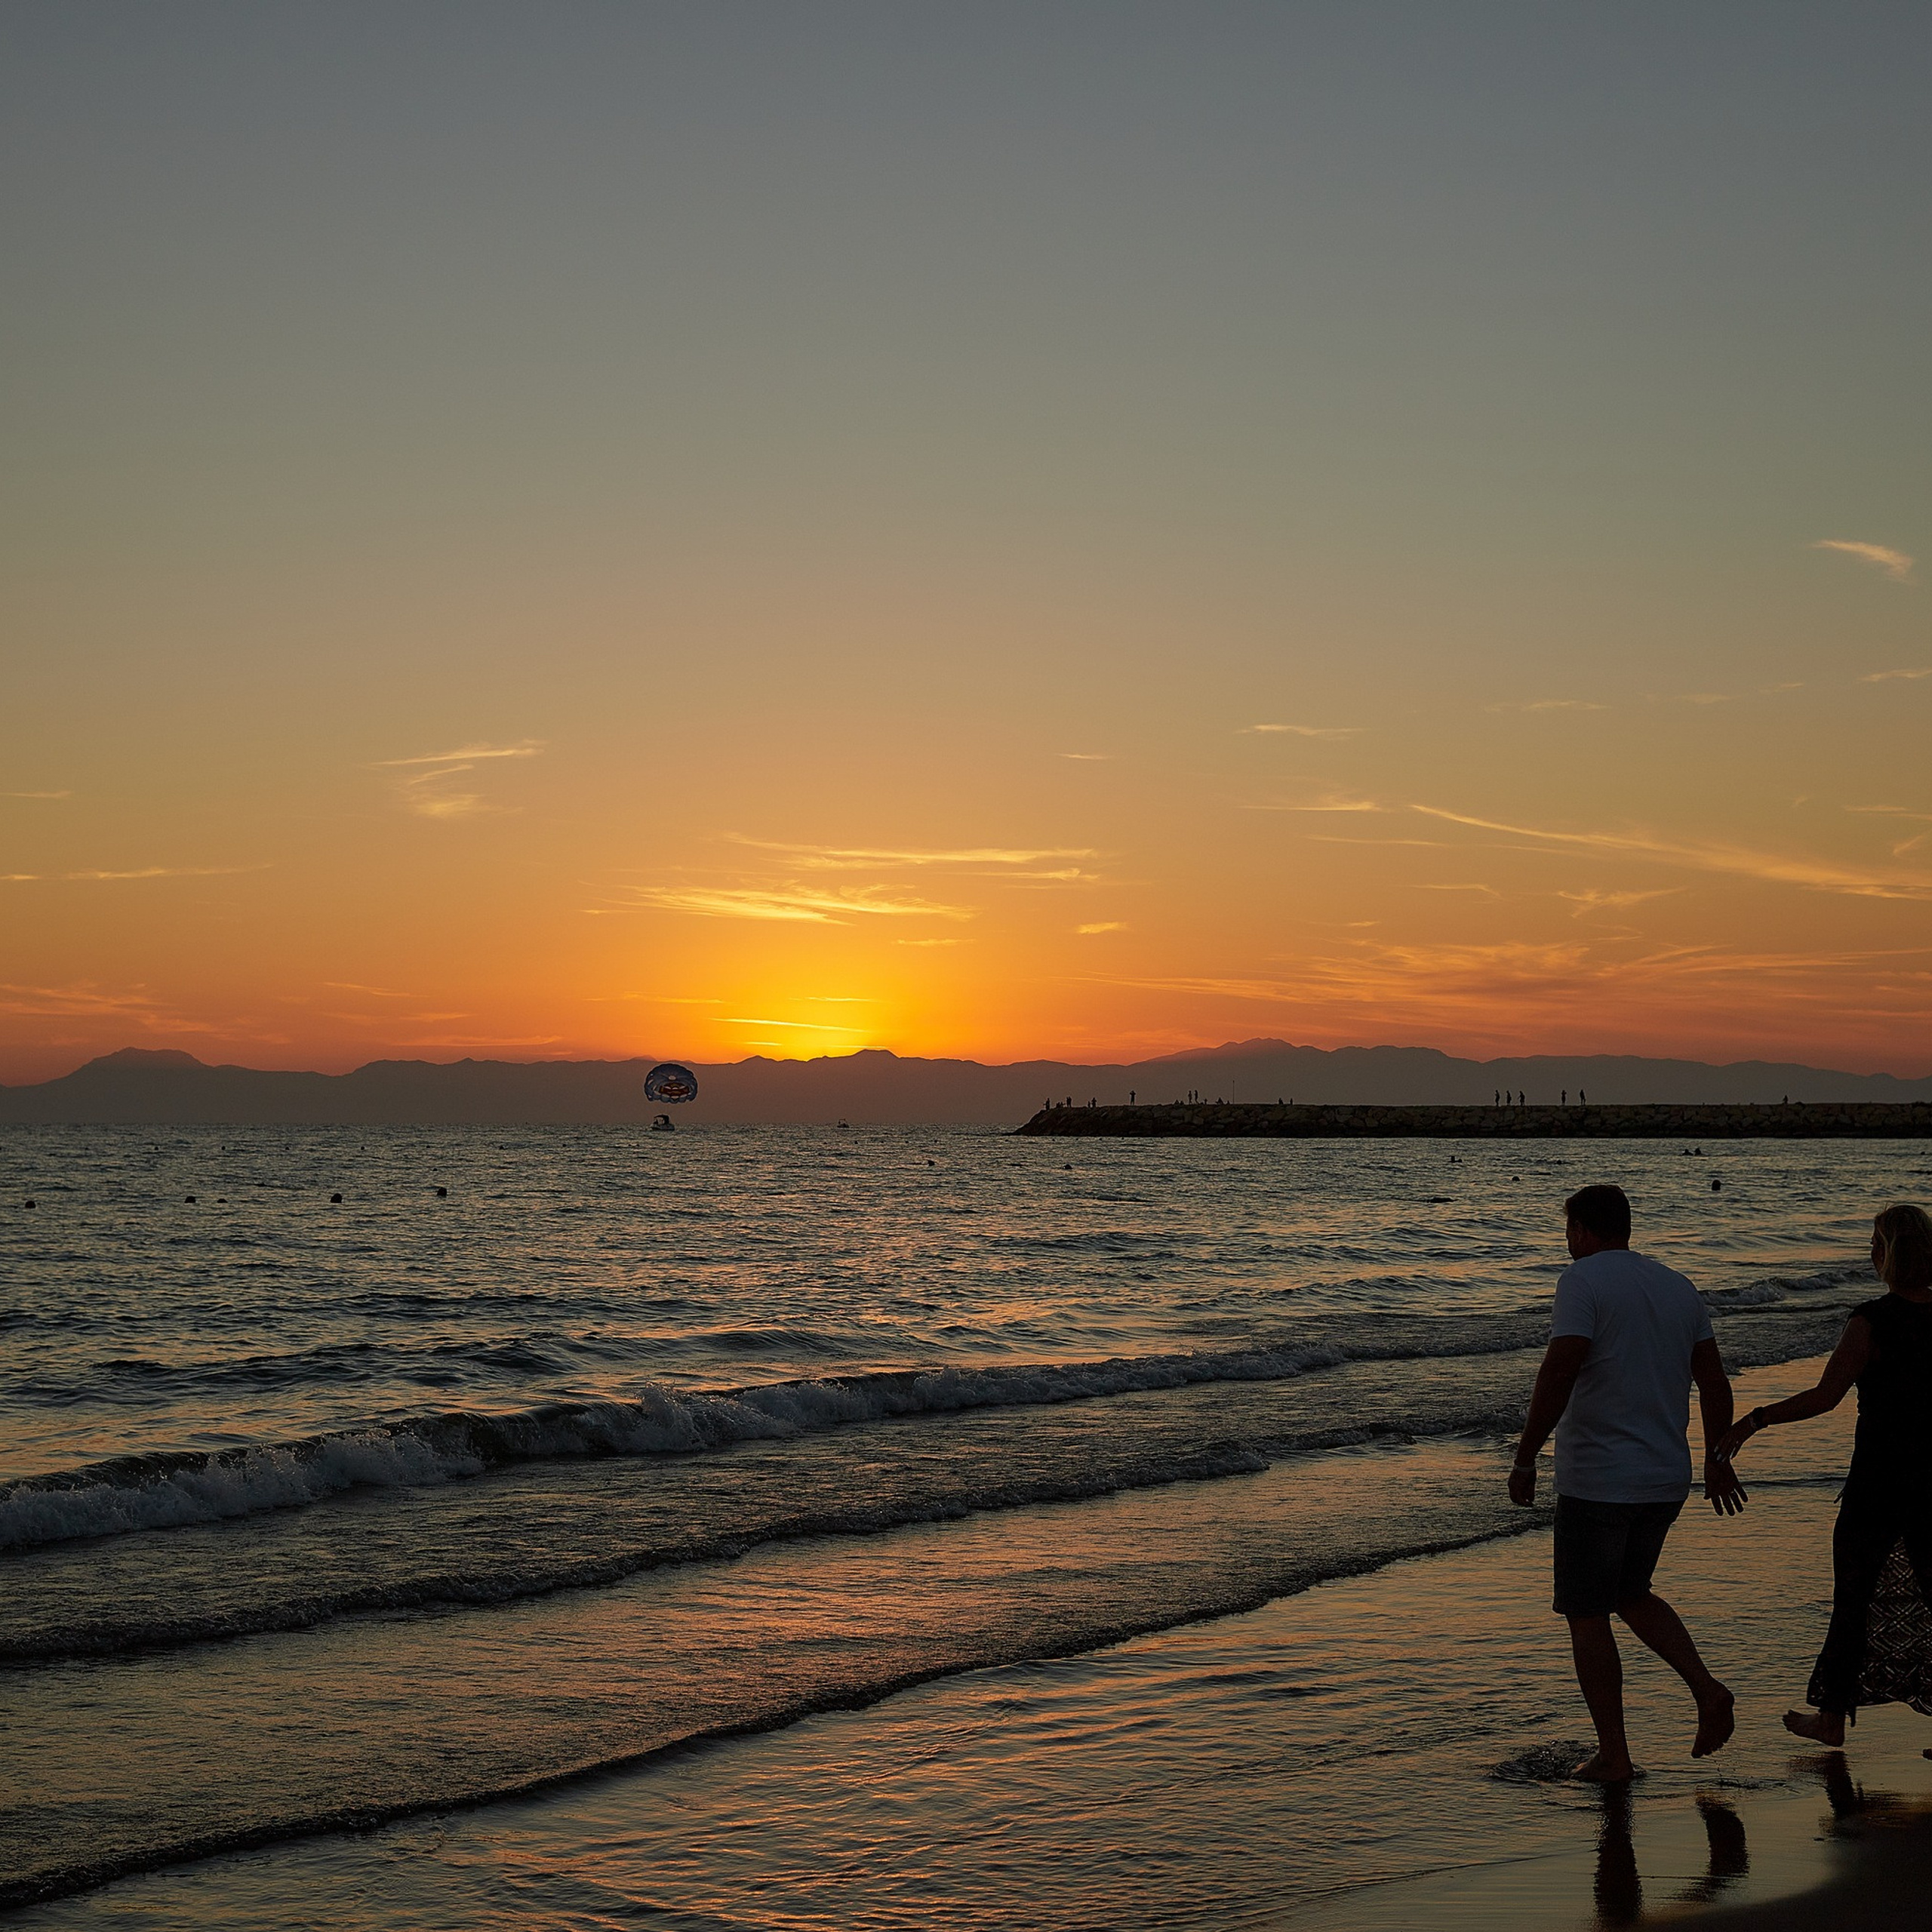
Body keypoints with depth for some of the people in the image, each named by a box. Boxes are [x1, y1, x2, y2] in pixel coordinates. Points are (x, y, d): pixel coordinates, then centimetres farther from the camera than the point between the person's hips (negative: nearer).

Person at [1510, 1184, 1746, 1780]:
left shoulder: (1583, 1281, -11)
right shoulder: (1676, 1286, 10)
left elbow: (1560, 1373, -21)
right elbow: (1714, 1381, 14)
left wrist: (1525, 1459, -15)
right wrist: (1717, 1460, 25)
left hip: (1596, 1478, -7)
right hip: (1666, 1478, 7)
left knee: (1587, 1616, 5)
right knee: (1631, 1595, 24)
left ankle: (1614, 1755, 8)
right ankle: (1707, 1691, 5)